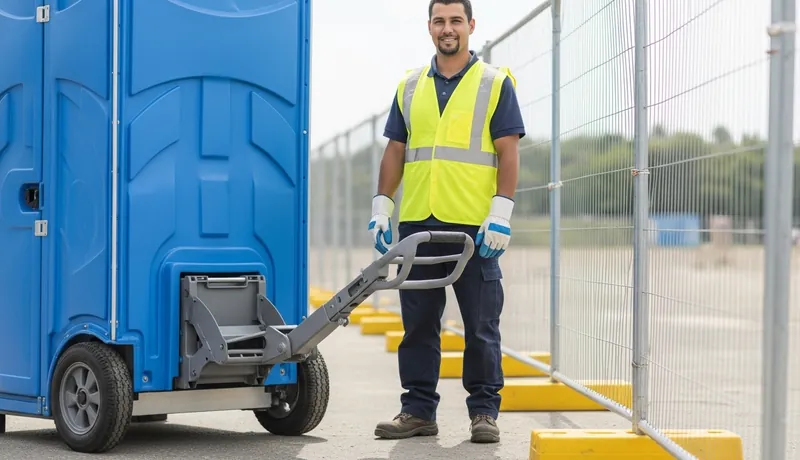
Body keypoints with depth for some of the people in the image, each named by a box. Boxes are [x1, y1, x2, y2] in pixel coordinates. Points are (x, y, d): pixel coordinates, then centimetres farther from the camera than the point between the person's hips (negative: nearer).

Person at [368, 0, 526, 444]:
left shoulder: (496, 83, 2)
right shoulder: (410, 87, 13)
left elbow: (509, 153, -4)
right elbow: (395, 151, 14)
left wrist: (500, 214, -13)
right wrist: (382, 208, 6)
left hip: (475, 226, -4)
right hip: (417, 224, 4)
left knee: (481, 326, 0)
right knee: (419, 325, 7)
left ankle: (485, 412, 8)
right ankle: (419, 410, 14)